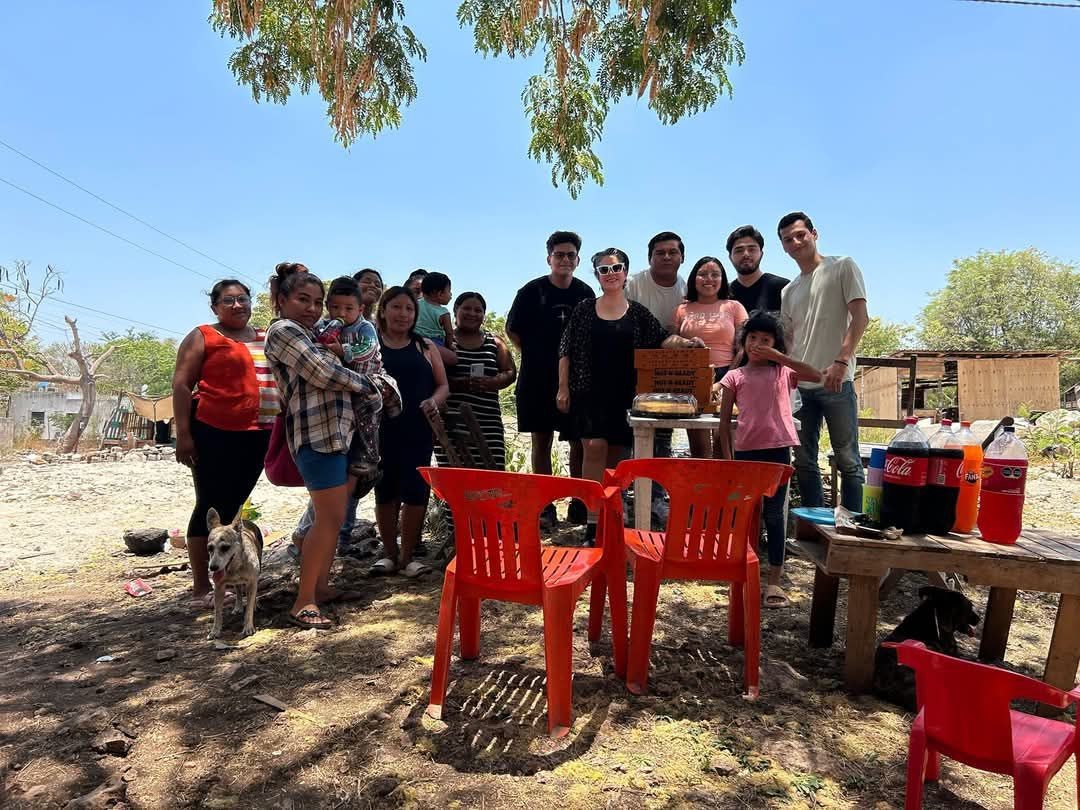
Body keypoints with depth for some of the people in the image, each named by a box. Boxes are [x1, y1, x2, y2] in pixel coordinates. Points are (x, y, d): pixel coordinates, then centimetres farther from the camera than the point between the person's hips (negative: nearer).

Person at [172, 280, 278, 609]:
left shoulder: (266, 338, 17)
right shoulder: (203, 337, 1)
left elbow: (280, 378, 24)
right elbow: (181, 385, -5)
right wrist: (183, 433, -13)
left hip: (256, 434, 5)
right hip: (213, 432, -5)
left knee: (232, 507, 12)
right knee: (211, 506, -1)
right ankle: (201, 588, 8)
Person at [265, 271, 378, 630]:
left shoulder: (308, 334, 24)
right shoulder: (283, 329, -5)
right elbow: (324, 373, -13)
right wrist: (368, 384, -2)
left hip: (341, 431, 10)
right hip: (317, 434, -10)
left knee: (334, 517, 12)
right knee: (330, 519, -10)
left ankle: (320, 586, 22)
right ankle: (303, 603, -3)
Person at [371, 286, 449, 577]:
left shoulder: (425, 347, 12)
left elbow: (443, 385, 12)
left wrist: (434, 401, -8)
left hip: (418, 430, 1)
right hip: (381, 429, -1)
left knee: (415, 491, -2)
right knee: (385, 491, 8)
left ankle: (407, 555, 13)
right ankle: (389, 553, 23)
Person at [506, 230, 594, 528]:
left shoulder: (586, 293, 5)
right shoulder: (532, 291, -2)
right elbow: (512, 329, 8)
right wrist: (535, 355, 7)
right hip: (538, 380, -2)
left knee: (580, 442, 2)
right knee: (541, 442, 4)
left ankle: (579, 504, 15)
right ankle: (544, 507, 11)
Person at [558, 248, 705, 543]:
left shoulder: (637, 312, 8)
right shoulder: (585, 308, 4)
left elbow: (661, 338, 2)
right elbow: (566, 351, 4)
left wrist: (684, 342, -18)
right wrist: (563, 387, -2)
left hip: (624, 395, 2)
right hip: (589, 393, -2)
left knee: (614, 454, 7)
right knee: (595, 448, -13)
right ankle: (593, 521, -10)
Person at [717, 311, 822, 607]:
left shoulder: (784, 372, 7)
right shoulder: (734, 377, 6)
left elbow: (817, 376, -11)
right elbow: (725, 421, 5)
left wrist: (780, 357, -12)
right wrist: (727, 458, -1)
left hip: (778, 450, 0)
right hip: (746, 450, 1)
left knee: (773, 514, 4)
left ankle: (774, 580, 11)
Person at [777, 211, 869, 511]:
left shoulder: (842, 267, 3)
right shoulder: (788, 292, 18)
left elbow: (860, 317, -7)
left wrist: (841, 361, -18)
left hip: (836, 382, -6)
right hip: (800, 385, 6)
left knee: (847, 460, -1)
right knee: (804, 462, 9)